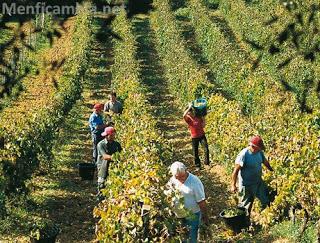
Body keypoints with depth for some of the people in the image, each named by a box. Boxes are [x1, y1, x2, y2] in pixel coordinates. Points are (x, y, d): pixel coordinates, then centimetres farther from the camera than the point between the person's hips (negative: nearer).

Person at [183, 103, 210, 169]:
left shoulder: (199, 117, -1)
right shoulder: (188, 119, -9)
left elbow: (203, 125, 2)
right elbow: (184, 115, -33)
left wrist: (203, 118, -8)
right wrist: (189, 108, -27)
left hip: (202, 135, 1)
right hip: (194, 137, -1)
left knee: (206, 149, -8)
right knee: (195, 152, 7)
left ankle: (207, 162, 9)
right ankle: (198, 166, 22)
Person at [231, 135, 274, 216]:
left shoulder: (259, 152, -3)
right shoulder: (243, 155, -24)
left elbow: (265, 162, 16)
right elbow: (236, 170, -21)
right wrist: (233, 185, -20)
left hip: (259, 182, 7)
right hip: (247, 185, -7)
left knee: (266, 201, 14)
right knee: (245, 206, 6)